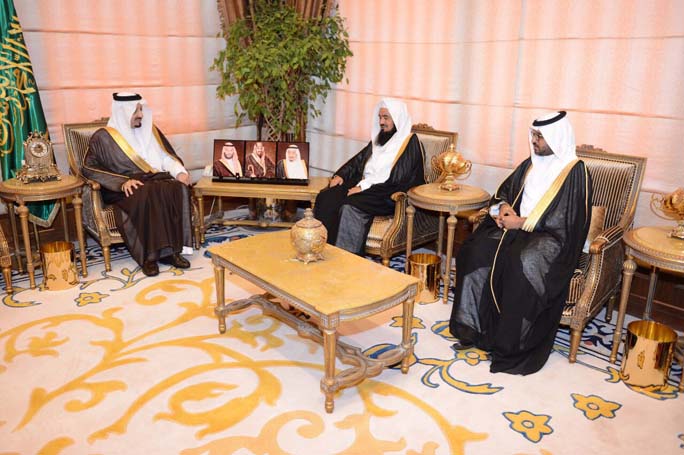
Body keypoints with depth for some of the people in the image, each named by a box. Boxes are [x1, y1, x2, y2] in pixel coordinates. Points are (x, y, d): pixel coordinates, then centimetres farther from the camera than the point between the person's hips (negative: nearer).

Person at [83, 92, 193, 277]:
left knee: (178, 189, -30)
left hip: (156, 180, 4)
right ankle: (149, 255, -34)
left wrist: (179, 172, -6)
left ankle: (171, 249, -29)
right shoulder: (103, 137, 5)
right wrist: (122, 182, -19)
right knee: (148, 195, -38)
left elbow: (167, 157, 18)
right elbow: (89, 168, -4)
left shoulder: (150, 130, 20)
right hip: (123, 191, -4)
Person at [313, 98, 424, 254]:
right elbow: (358, 159, 19)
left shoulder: (410, 143, -8)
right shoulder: (380, 138, 17)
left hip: (389, 196, -7)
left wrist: (365, 187, -19)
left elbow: (397, 180, -17)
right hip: (365, 186, 7)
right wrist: (341, 175, 1)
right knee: (327, 197, -16)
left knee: (350, 207, -32)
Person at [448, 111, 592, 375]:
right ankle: (473, 328, -12)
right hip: (518, 228, 7)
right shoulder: (530, 164, 13)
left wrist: (521, 222, -16)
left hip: (553, 237, -6)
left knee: (522, 263, -36)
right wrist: (503, 207, -2)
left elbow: (567, 220, -15)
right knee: (474, 250, -18)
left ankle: (511, 345, -23)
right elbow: (504, 191, 22)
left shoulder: (575, 172, -8)